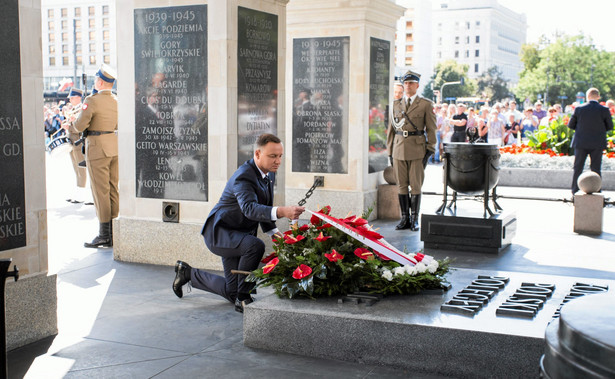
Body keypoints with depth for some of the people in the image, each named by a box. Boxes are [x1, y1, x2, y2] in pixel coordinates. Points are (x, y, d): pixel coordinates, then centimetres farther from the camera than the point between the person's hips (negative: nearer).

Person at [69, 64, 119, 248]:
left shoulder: (92, 100, -13)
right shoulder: (116, 101, 9)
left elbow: (80, 125, -14)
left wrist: (72, 126, 7)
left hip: (97, 147, -7)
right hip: (114, 145, 7)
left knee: (100, 191, -3)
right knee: (113, 190, 10)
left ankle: (104, 236, -1)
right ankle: (115, 234, 14)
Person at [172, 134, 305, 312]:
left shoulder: (269, 173, 0)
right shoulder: (243, 176, -28)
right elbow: (249, 208, -46)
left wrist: (273, 231, 1)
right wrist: (281, 212, -61)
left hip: (240, 234, 9)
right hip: (219, 232, -9)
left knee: (231, 292, 11)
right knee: (255, 245, -38)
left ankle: (189, 273, 34)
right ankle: (243, 297, -19)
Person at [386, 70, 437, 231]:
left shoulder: (426, 104, 2)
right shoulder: (396, 104, 11)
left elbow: (431, 129, 1)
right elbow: (391, 129, 13)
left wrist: (429, 151, -5)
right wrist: (390, 151, 9)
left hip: (417, 150, -3)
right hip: (399, 150, 3)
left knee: (416, 186, 1)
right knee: (401, 186, 5)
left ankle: (414, 219, 10)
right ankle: (405, 218, 13)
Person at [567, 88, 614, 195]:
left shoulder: (579, 109, -6)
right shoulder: (604, 110, -7)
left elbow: (570, 125, 1)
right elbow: (609, 126, 2)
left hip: (581, 143, 0)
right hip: (597, 143, 0)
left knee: (577, 168, 8)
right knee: (595, 168, 7)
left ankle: (575, 192, 8)